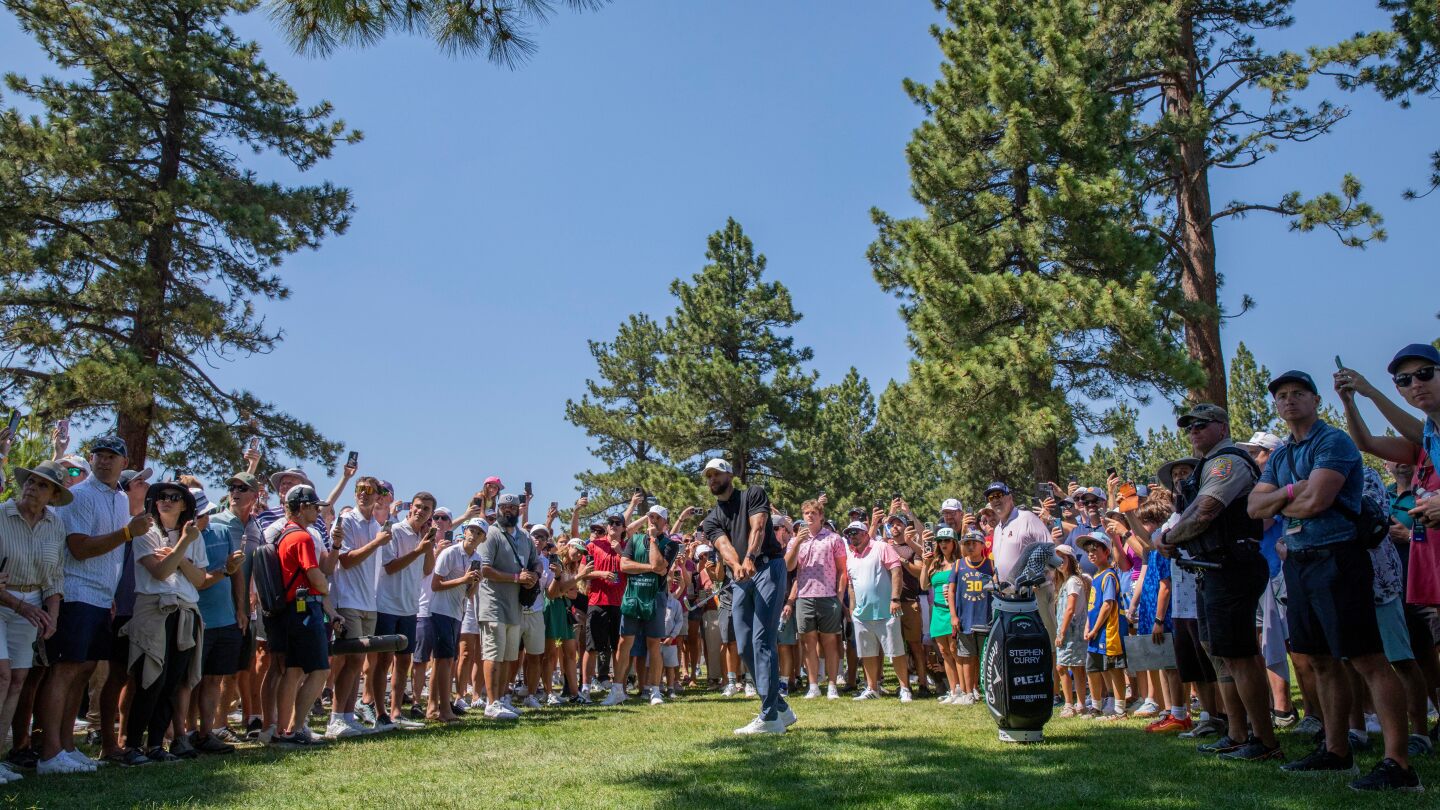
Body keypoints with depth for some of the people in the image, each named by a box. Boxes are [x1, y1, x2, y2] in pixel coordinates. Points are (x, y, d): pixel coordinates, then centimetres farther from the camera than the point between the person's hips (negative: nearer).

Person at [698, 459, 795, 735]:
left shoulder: (753, 494, 7)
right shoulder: (711, 520, 18)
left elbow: (757, 528, -11)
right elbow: (724, 545, -3)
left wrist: (749, 558, -31)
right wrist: (736, 565, -27)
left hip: (768, 569, -6)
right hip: (739, 579, 6)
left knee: (762, 642, -14)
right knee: (745, 647, 4)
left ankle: (770, 717, -12)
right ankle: (781, 708, 17)